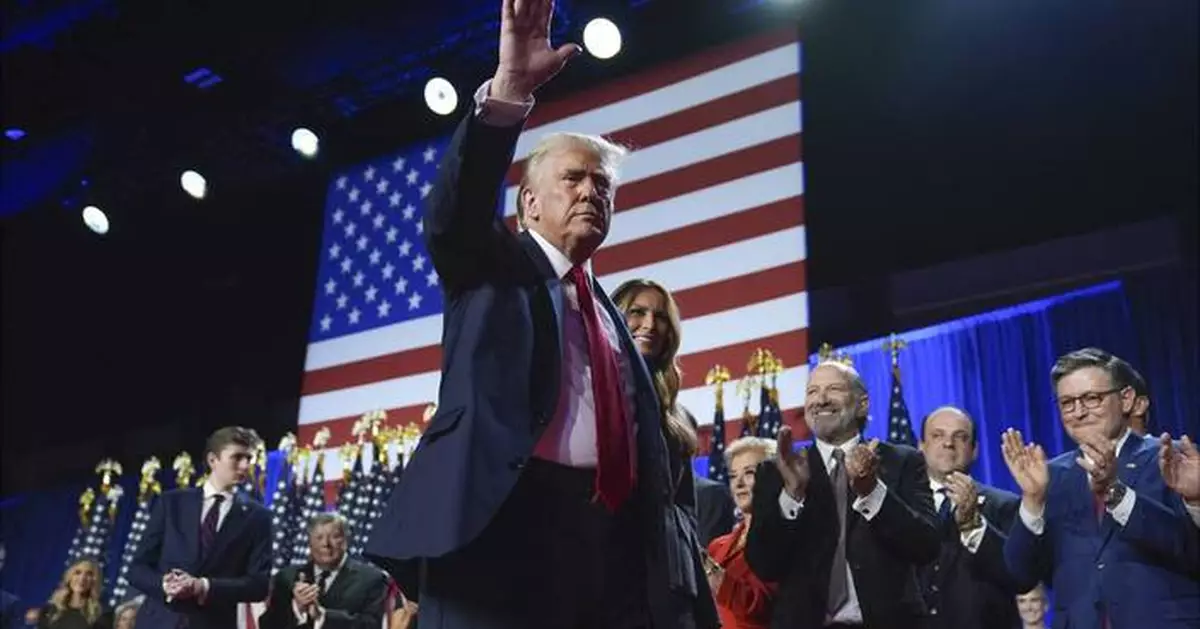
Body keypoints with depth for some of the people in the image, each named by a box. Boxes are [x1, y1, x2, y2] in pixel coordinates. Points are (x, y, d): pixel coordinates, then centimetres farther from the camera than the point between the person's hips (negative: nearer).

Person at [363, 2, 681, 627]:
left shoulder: (610, 313, 26)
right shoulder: (495, 267, 12)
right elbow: (453, 216, -12)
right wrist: (508, 92, -24)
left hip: (607, 530, 6)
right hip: (504, 517, -5)